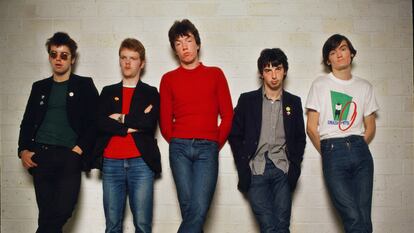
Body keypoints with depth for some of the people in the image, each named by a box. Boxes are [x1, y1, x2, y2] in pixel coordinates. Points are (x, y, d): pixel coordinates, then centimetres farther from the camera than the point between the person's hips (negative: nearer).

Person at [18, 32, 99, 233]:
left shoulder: (84, 85, 7)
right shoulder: (39, 87, 17)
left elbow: (95, 121, 2)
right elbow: (27, 122, 17)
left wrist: (81, 148, -8)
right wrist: (23, 150, 4)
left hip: (69, 156, -3)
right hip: (40, 156, 3)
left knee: (62, 211, -16)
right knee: (46, 214, 1)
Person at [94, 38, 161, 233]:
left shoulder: (151, 93, 10)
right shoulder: (108, 92, 16)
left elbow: (149, 122, -9)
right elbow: (100, 123, -1)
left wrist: (120, 118, -1)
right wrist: (133, 124, -7)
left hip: (141, 163, -2)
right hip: (111, 163, 2)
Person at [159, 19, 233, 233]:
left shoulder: (215, 74, 10)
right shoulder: (169, 79, 10)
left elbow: (227, 114, 8)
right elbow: (165, 120, 12)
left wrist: (216, 145, 6)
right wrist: (176, 143, 8)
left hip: (207, 148, -1)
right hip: (180, 148, 1)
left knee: (199, 210, -13)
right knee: (188, 209, 0)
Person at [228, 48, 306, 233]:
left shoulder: (294, 102, 13)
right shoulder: (247, 100, 7)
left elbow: (300, 138, 15)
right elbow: (235, 136, 6)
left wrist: (294, 166, 0)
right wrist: (243, 168, -4)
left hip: (282, 170, 2)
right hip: (256, 171, -2)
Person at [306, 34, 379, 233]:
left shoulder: (365, 87, 15)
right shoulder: (320, 85, 6)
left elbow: (370, 127, 17)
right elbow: (311, 128, 4)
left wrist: (357, 148, 8)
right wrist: (327, 153, 8)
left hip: (360, 151, 3)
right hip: (332, 152, -3)